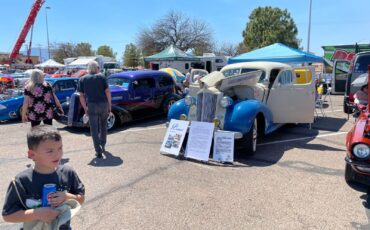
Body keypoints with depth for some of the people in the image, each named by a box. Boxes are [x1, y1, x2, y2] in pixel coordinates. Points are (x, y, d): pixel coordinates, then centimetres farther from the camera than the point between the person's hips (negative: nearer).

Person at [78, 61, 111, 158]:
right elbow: (107, 91, -3)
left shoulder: (83, 79, 9)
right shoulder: (101, 77, 5)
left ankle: (98, 151, 2)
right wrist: (109, 105, 4)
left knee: (94, 129, 5)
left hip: (91, 106, 0)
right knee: (103, 126, 21)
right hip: (103, 104, 1)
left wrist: (85, 108, 9)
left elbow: (81, 96, 3)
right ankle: (103, 146, 29)